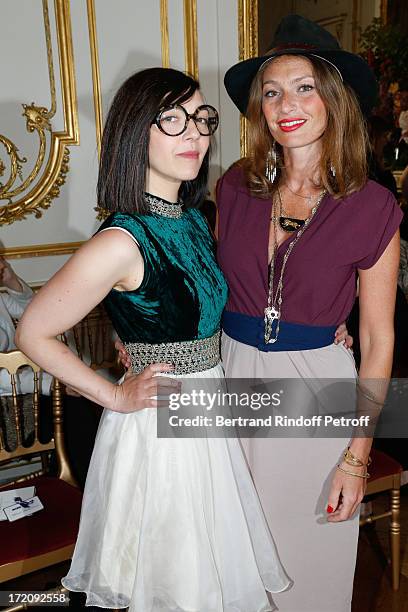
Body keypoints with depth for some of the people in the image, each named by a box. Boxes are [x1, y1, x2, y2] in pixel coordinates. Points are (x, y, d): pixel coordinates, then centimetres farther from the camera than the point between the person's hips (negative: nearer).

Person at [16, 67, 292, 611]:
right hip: (159, 424, -7)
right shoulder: (122, 241, -25)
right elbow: (33, 334, -18)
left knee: (211, 562, 26)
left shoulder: (194, 220, 0)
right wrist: (116, 397, -13)